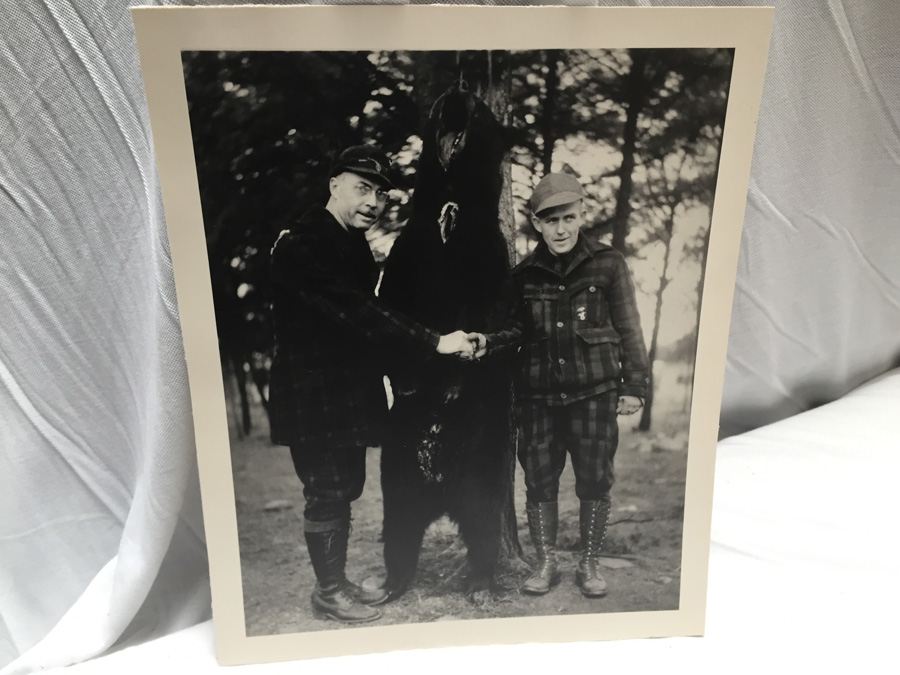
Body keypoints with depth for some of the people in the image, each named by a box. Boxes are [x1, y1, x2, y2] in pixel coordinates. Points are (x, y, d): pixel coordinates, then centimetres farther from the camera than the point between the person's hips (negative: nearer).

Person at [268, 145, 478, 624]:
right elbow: (356, 314, -27)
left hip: (349, 394, 9)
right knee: (326, 493, 2)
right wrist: (434, 342, -27)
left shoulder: (352, 243, 12)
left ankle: (339, 582, 31)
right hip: (313, 398, -9)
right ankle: (328, 593, 20)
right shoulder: (301, 245, -18)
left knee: (344, 490, 16)